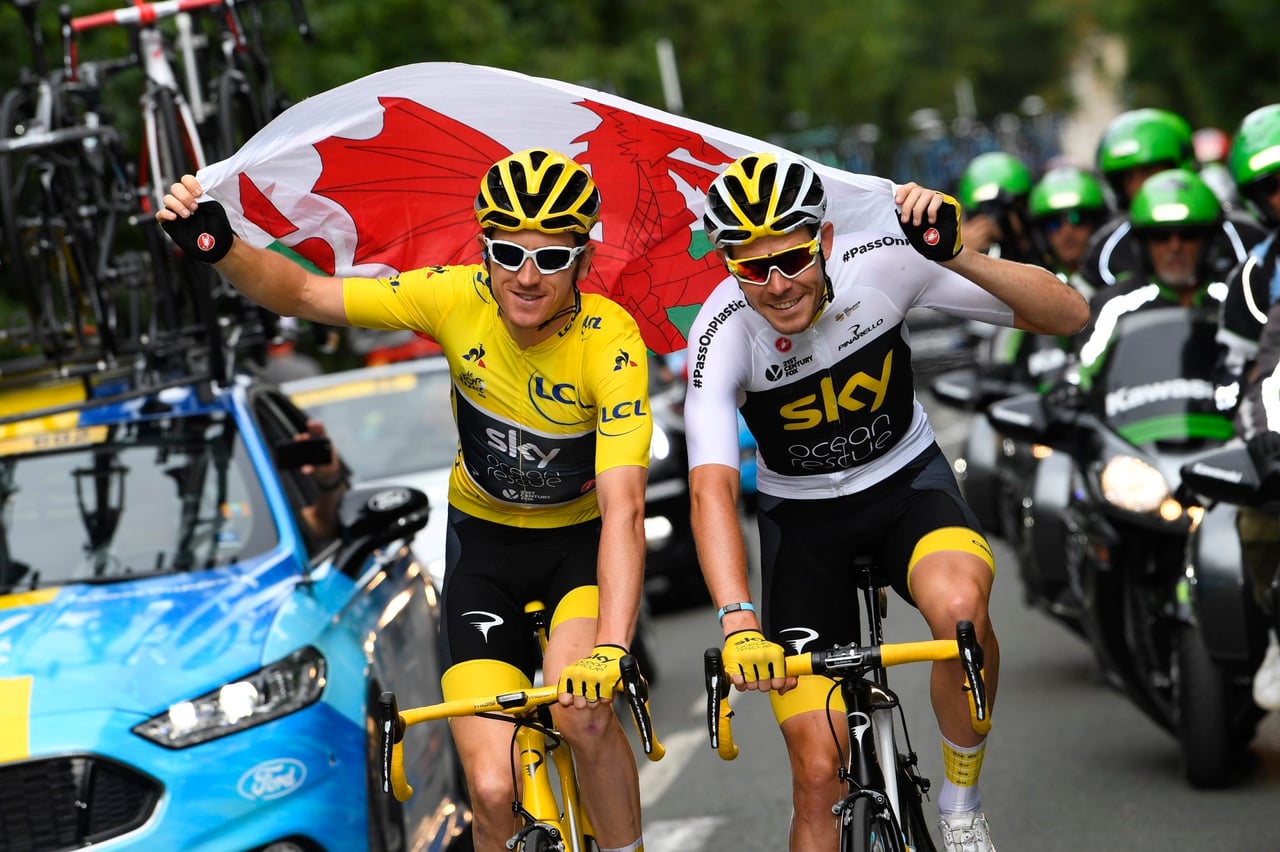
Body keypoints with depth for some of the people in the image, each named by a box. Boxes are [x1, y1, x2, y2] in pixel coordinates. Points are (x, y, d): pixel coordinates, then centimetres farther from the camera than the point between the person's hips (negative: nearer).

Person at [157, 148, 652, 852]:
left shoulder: (610, 340, -28)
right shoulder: (458, 297, -20)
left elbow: (623, 508, -37)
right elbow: (304, 295, -13)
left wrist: (609, 651, -49)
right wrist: (220, 248, -32)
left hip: (582, 537, -2)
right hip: (485, 536, 2)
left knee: (582, 713, -32)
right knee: (493, 794, -11)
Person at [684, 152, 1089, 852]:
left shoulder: (882, 263, -22)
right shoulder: (721, 333, -25)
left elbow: (1067, 314, -20)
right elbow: (711, 489, -36)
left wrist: (959, 258, -38)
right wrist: (738, 623, -52)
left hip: (907, 481, 0)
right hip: (802, 515, 0)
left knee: (960, 604, -35)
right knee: (819, 774, -7)